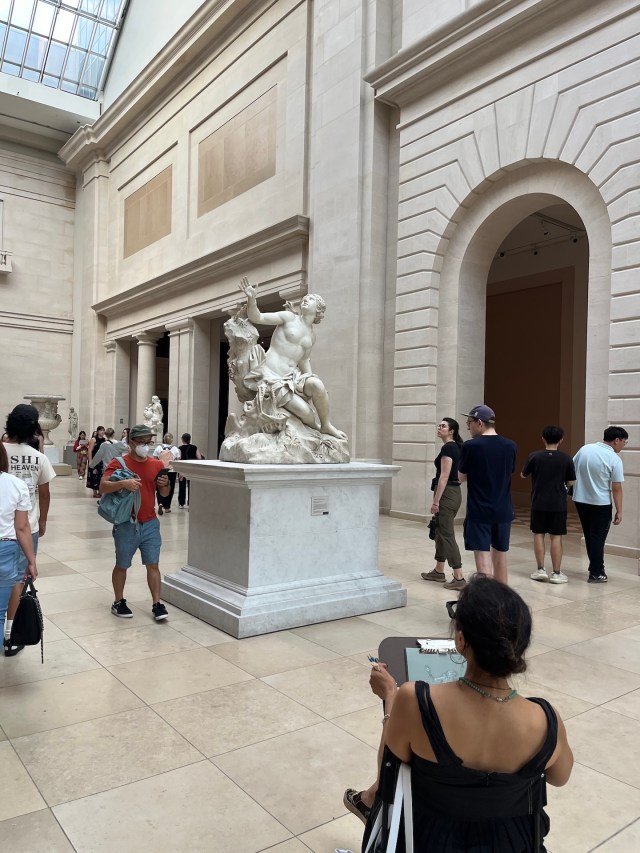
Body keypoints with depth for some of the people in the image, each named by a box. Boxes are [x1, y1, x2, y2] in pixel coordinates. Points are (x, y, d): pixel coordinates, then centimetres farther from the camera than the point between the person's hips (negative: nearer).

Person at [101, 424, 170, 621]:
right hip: (126, 525, -3)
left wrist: (165, 484, -9)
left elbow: (164, 493, 13)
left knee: (153, 565, 4)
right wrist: (123, 483, -34)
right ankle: (118, 602, 27)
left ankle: (157, 604, 11)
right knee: (122, 566, 11)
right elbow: (103, 487, -18)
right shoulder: (118, 463, -7)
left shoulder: (156, 464, 6)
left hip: (150, 524, 3)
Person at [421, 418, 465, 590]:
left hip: (446, 495, -10)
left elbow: (444, 476, -20)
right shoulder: (456, 447, 14)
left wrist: (436, 501, -18)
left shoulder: (447, 448, -16)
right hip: (454, 493, 10)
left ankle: (459, 578, -6)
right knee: (440, 532, 17)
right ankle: (438, 572, 26)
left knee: (447, 535, -7)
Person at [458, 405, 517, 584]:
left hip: (479, 512, -5)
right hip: (503, 511, 5)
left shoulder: (470, 446, -11)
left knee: (483, 561, -2)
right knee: (500, 558, 17)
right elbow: (509, 473, 13)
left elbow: (462, 477, 0)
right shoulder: (510, 446, 1)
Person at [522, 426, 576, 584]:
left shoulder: (534, 456, -7)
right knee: (556, 537, 4)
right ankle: (557, 573, 8)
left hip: (538, 503, 0)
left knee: (538, 535, 10)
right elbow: (571, 482, 0)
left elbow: (523, 475, 5)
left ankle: (540, 570, 12)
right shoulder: (566, 459, -7)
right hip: (558, 504, 0)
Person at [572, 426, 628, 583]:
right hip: (600, 504, -5)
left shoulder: (585, 449, 1)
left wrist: (573, 488, 22)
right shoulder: (614, 459, -13)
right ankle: (596, 573, 10)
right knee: (598, 538, 5)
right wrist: (619, 511, -6)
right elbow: (616, 488, -12)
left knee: (589, 536, 17)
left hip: (580, 500, 5)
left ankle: (596, 567, 28)